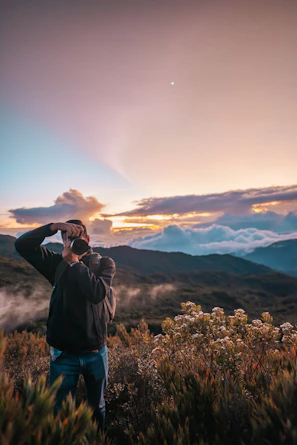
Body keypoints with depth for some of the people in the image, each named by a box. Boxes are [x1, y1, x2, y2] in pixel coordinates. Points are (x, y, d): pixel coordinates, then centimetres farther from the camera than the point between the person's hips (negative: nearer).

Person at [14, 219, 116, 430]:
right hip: (63, 353, 1)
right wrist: (53, 227, -20)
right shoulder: (57, 263, -2)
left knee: (97, 406, 21)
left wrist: (75, 262, -22)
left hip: (95, 352, 0)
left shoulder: (104, 263, -8)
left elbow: (97, 293, -27)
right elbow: (22, 244, -10)